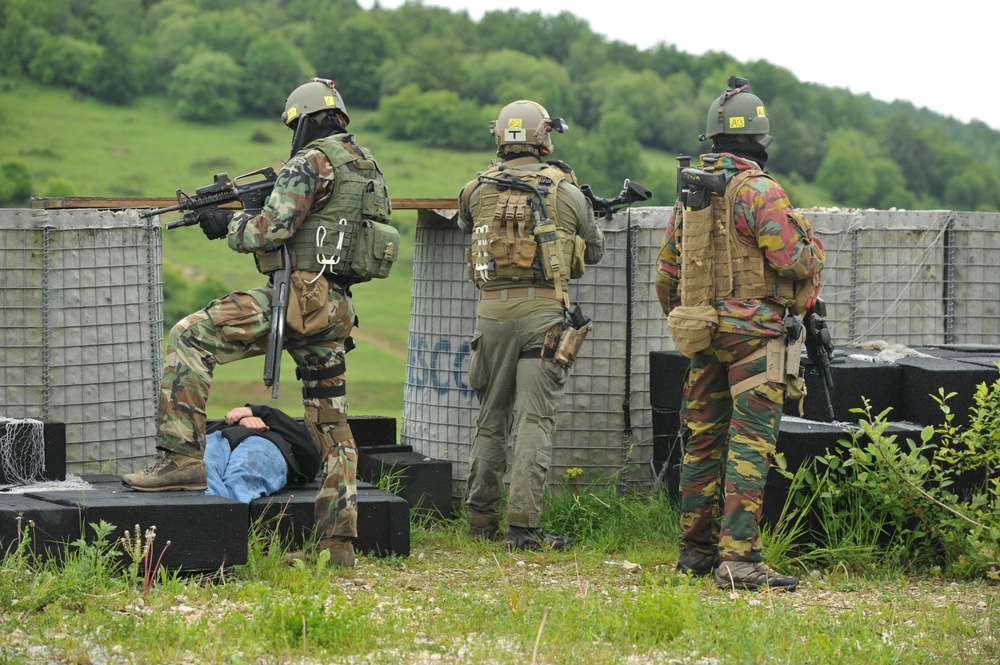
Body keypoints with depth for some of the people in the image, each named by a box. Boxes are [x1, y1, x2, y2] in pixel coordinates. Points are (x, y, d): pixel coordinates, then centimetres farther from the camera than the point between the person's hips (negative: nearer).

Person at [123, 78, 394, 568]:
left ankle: (184, 459, -16)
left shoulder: (312, 162, -9)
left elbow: (272, 229, -17)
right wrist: (245, 219, 22)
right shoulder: (366, 165, 20)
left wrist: (227, 225, 1)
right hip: (335, 308, 9)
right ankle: (337, 543, 11)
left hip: (296, 300, -9)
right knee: (331, 422, 11)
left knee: (188, 339, -8)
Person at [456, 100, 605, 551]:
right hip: (542, 311, -3)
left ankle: (481, 520, 21)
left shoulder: (477, 191, 3)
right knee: (534, 421, -4)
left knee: (491, 420, 15)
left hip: (492, 310, 3)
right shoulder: (565, 191, 0)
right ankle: (523, 526, -10)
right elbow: (593, 251, 14)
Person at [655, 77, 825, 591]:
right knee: (750, 444, -8)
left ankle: (695, 551, 17)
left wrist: (680, 319, 30)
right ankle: (738, 557, -14)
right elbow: (791, 260, -18)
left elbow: (666, 272, 16)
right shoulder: (758, 190, -12)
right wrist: (813, 249, 4)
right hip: (754, 333, -7)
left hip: (702, 333, 7)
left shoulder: (689, 194, 11)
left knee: (703, 442, 12)